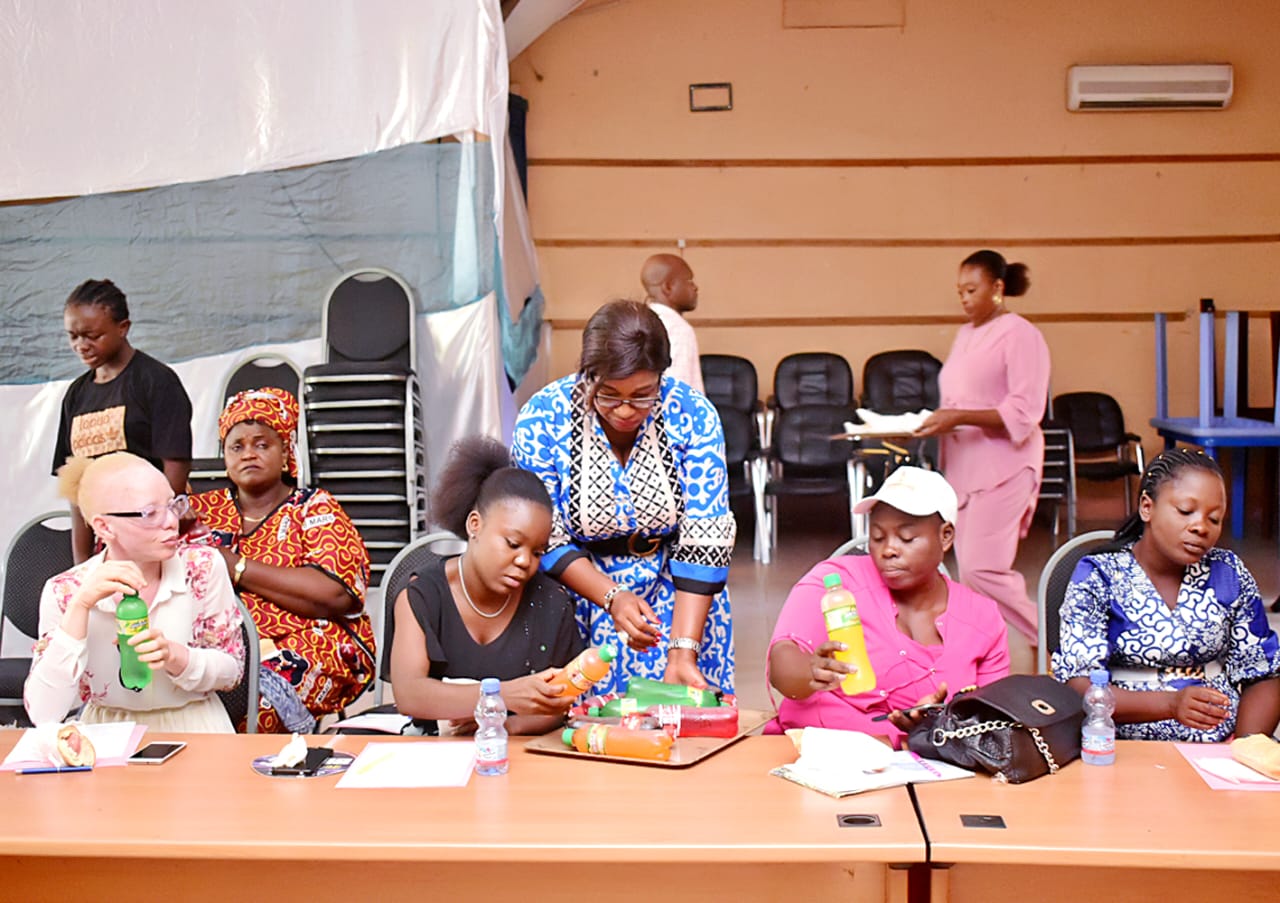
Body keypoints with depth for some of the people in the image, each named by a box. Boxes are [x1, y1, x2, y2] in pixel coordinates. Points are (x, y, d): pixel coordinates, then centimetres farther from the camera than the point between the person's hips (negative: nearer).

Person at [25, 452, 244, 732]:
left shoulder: (203, 568, -7)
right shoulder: (65, 591, -7)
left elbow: (231, 669, 0)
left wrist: (174, 656, -19)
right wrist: (81, 605, -22)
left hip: (193, 731, 1)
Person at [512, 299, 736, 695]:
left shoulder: (694, 416, -17)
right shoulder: (541, 419, -18)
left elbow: (702, 542, -17)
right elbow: (545, 541, -12)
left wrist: (683, 650, -24)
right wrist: (613, 598, -26)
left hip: (677, 597, 1)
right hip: (580, 589, 0)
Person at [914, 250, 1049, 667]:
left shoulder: (1021, 336, -8)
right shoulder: (966, 334, 17)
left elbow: (1023, 414, -16)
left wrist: (958, 417, -24)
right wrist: (933, 420, 6)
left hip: (1003, 468, -8)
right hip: (962, 465, 8)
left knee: (981, 567, -15)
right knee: (969, 568, 6)